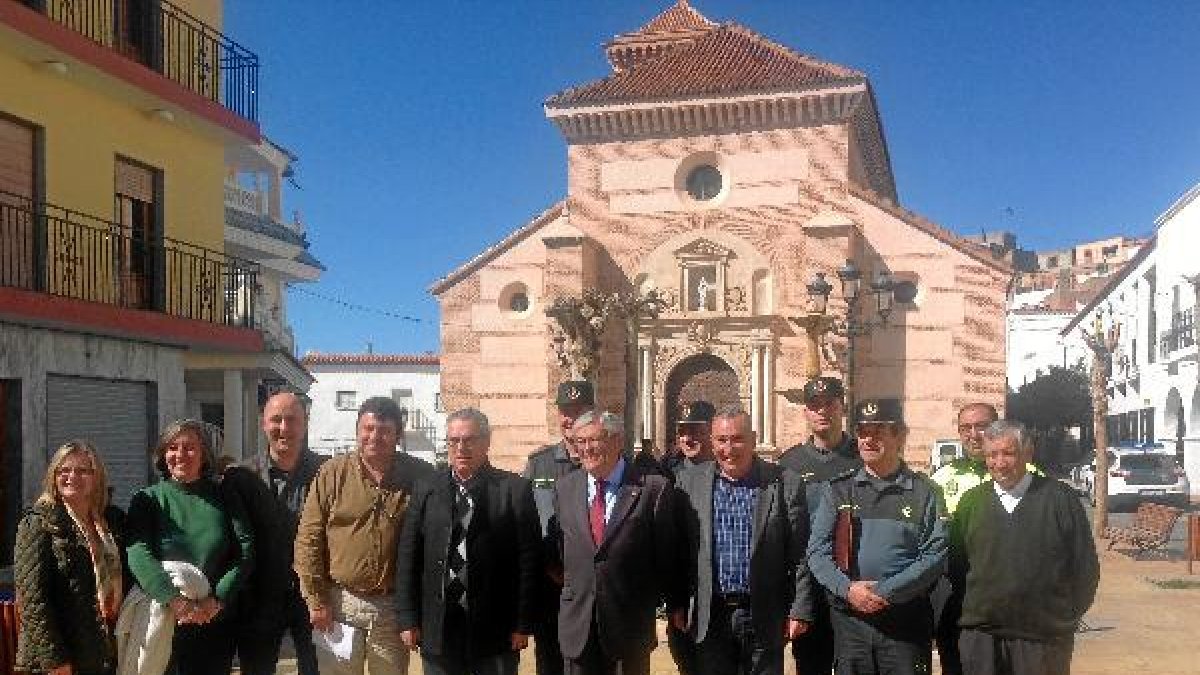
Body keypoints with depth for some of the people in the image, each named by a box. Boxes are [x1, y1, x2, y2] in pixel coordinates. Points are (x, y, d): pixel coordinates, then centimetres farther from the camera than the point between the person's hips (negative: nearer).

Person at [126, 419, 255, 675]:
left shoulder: (222, 498, 5)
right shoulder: (147, 499, 2)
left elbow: (246, 551, -2)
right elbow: (138, 554, -11)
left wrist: (218, 599, -15)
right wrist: (173, 599, -25)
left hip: (217, 623, 1)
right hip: (165, 620, -1)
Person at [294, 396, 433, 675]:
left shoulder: (421, 476, -2)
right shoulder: (332, 473, -2)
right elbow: (309, 540, -1)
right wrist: (316, 600, -5)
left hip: (394, 607, 0)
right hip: (340, 602, 0)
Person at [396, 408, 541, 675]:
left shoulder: (514, 489, -2)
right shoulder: (425, 490, 6)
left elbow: (530, 560, -3)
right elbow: (407, 557, 5)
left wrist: (523, 624, -6)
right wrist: (408, 620, 1)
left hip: (496, 633, -2)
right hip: (437, 631, 2)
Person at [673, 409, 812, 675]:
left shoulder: (786, 483, -3)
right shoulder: (689, 481, 2)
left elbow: (800, 555, -2)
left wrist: (800, 611, -5)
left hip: (765, 620, -1)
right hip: (710, 617, 1)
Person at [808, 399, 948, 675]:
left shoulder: (925, 493, 3)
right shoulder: (838, 491, 8)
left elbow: (936, 554, -7)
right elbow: (817, 551, 2)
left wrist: (885, 592, -15)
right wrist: (848, 589, -14)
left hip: (907, 622, -1)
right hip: (849, 619, 2)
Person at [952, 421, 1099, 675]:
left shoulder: (1059, 498, -1)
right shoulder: (972, 501, 7)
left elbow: (1086, 566, 2)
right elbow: (956, 564, 12)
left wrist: (1066, 618, 3)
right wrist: (968, 612, 7)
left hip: (1043, 637, -2)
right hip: (980, 637, 2)